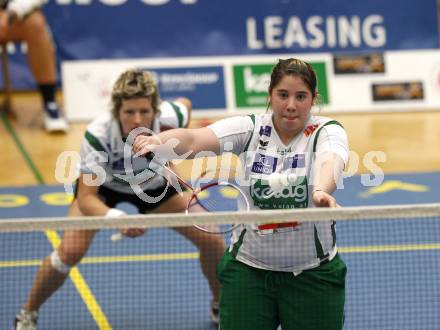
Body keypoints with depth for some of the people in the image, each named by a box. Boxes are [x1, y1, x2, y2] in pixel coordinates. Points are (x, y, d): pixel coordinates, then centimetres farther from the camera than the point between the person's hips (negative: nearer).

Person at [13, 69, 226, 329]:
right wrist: (118, 219, -59)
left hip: (153, 184, 3)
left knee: (212, 241, -7)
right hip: (101, 186, -2)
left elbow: (186, 104, -7)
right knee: (70, 251, -24)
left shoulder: (167, 118, -34)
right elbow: (85, 199, -41)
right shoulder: (99, 135, -41)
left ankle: (221, 305, 24)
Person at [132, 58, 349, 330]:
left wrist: (321, 191, -54)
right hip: (248, 270, 1)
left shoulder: (328, 132, -7)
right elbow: (194, 139, -19)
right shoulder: (250, 128, -4)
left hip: (312, 275, -1)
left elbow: (330, 162, -31)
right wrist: (158, 141, -41)